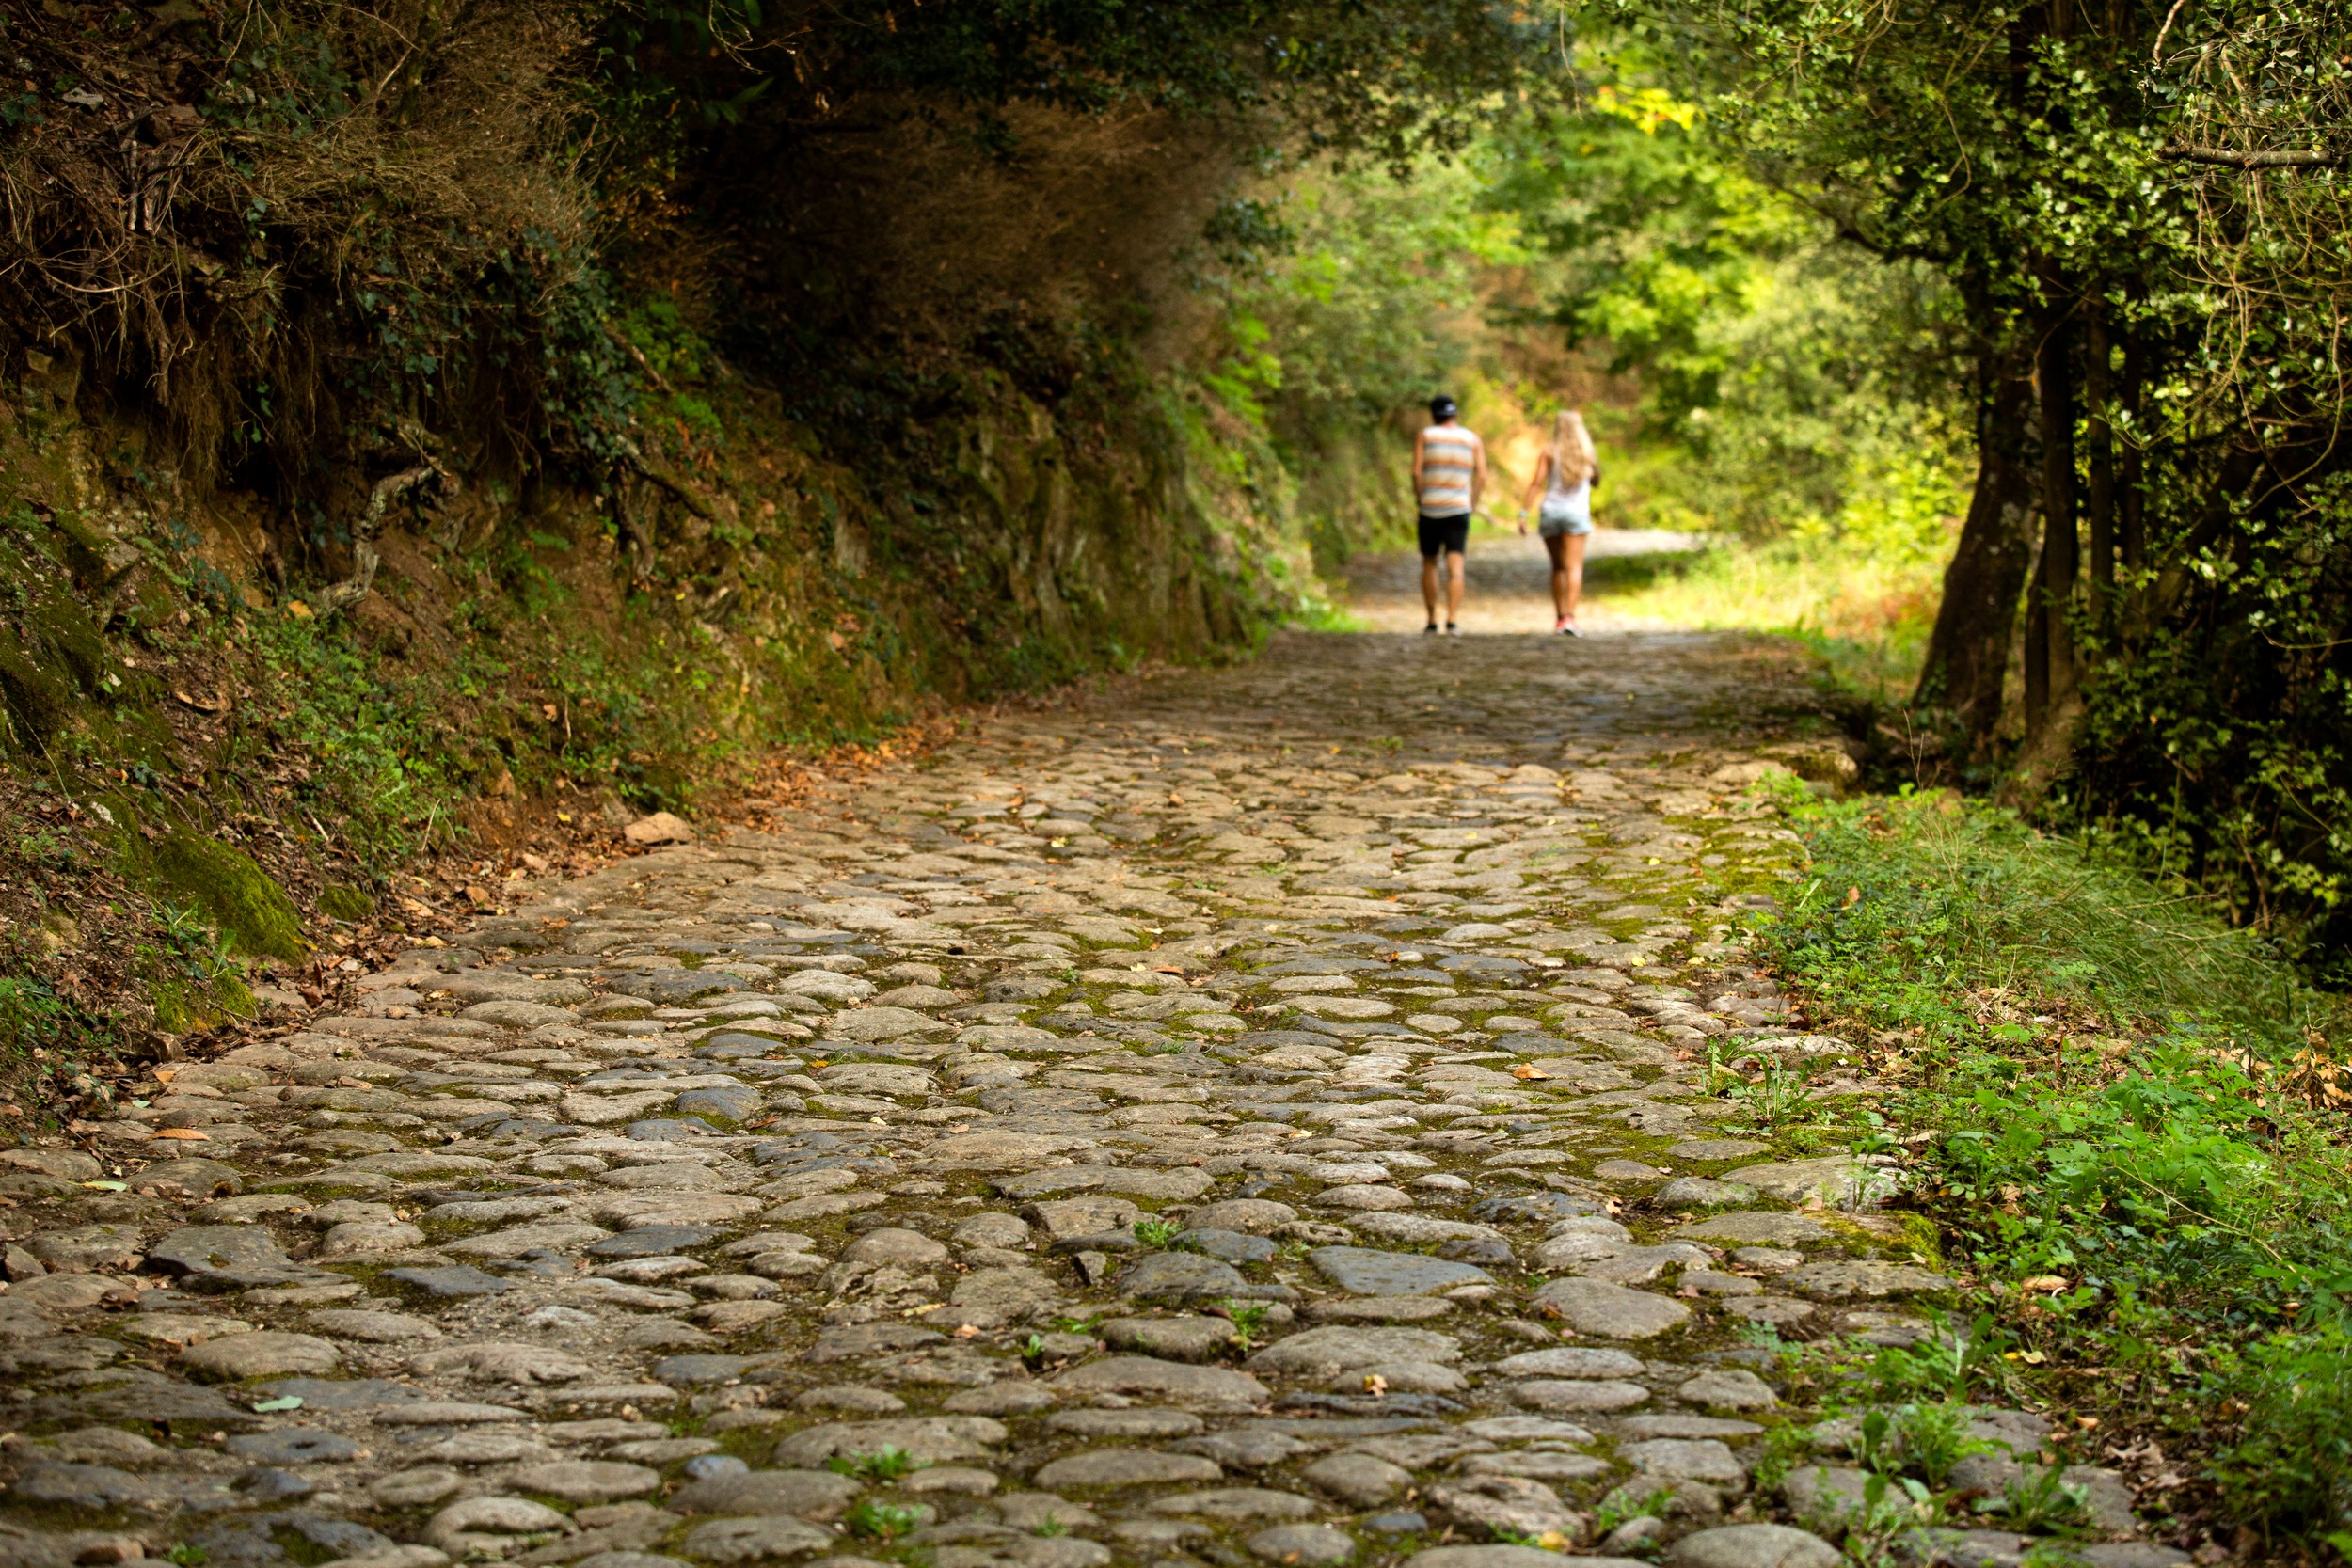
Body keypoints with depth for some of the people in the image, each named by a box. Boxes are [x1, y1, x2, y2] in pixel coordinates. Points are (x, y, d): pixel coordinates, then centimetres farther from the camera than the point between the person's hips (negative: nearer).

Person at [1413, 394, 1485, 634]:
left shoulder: (1424, 436, 2)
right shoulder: (1473, 439, 5)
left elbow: (1416, 472, -6)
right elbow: (1481, 476, -2)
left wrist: (1419, 498, 7)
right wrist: (1473, 502, 11)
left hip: (1430, 509, 0)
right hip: (1458, 509, 0)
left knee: (1429, 564, 15)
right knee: (1455, 567, -5)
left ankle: (1432, 620, 16)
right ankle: (1452, 621, -19)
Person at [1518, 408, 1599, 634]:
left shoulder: (1549, 453, -3)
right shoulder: (1587, 455, 3)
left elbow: (1536, 483, -11)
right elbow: (1596, 481, 20)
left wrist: (1523, 513, -13)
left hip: (1550, 512, 1)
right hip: (1576, 513, -1)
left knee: (1558, 566, 15)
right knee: (1574, 567, -9)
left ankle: (1560, 616, 16)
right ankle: (1570, 616, -26)